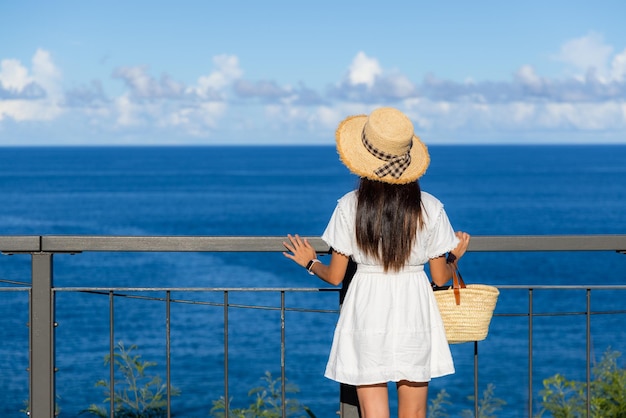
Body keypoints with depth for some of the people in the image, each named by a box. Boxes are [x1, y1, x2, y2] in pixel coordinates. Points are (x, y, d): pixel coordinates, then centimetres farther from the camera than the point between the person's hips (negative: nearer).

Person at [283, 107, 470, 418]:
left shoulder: (349, 206, -7)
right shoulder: (430, 208, -5)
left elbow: (335, 276, -2)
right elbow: (440, 278, 1)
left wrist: (309, 262, 20)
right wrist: (455, 256, 22)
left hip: (366, 314, -1)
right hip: (414, 317, 1)